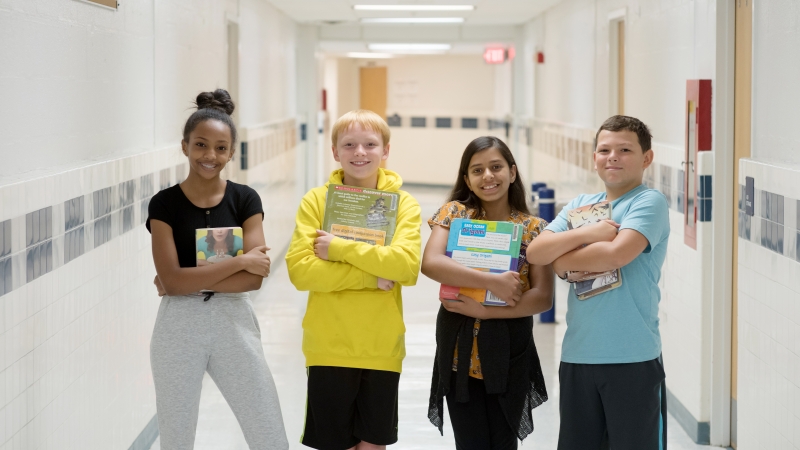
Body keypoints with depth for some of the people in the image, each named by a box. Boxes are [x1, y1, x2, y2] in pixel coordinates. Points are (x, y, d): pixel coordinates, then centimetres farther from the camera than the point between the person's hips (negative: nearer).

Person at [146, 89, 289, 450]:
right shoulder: (164, 204, -5)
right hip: (179, 329, -1)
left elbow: (254, 278, -9)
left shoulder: (245, 200, 0)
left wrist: (191, 281, -14)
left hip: (234, 325, 1)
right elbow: (172, 280, -15)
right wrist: (239, 261, -14)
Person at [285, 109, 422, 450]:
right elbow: (299, 270, -12)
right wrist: (371, 275, -16)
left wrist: (340, 248, -18)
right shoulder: (316, 200, -1)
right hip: (329, 346, -1)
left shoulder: (403, 203, 0)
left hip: (382, 347, 1)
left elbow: (407, 266, -16)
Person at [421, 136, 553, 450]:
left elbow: (543, 298, -8)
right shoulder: (454, 213, 0)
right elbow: (430, 264, -17)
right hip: (460, 349, 0)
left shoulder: (534, 228, 0)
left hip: (510, 353, 0)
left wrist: (485, 310, -19)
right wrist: (492, 282, -24)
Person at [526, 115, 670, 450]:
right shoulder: (580, 205, 13)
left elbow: (616, 253, -21)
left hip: (633, 359, -6)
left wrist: (562, 262, -5)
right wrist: (588, 233, -13)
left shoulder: (649, 202, -5)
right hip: (577, 356, 6)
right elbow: (535, 252, 2)